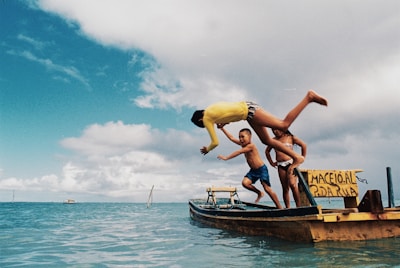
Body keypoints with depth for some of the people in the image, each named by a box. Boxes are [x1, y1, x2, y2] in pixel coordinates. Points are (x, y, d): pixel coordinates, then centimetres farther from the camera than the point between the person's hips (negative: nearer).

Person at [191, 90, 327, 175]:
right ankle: (296, 157, 9)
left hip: (247, 110, -9)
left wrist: (207, 149, 16)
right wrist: (223, 123, 35)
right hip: (247, 106, 9)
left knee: (284, 124, -10)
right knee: (267, 140, 10)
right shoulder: (211, 109, 21)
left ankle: (309, 97, -12)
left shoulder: (206, 118, -3)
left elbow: (215, 142, -2)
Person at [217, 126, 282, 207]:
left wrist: (226, 158, -30)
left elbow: (238, 152, -28)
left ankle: (280, 207, 0)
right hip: (253, 170, 8)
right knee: (245, 182, -14)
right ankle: (259, 193, 10)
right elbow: (231, 138, 5)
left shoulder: (251, 146, -21)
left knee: (267, 188, -10)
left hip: (262, 169, -8)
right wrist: (222, 129, 1)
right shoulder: (243, 144, 3)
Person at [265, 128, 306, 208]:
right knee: (285, 188, 3)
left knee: (292, 184, -21)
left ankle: (298, 206, -13)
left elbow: (304, 145, 4)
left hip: (290, 163, -4)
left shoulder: (290, 137, 3)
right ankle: (288, 208, 7)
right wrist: (271, 162, 19)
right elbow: (267, 151, 26)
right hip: (280, 166, 4)